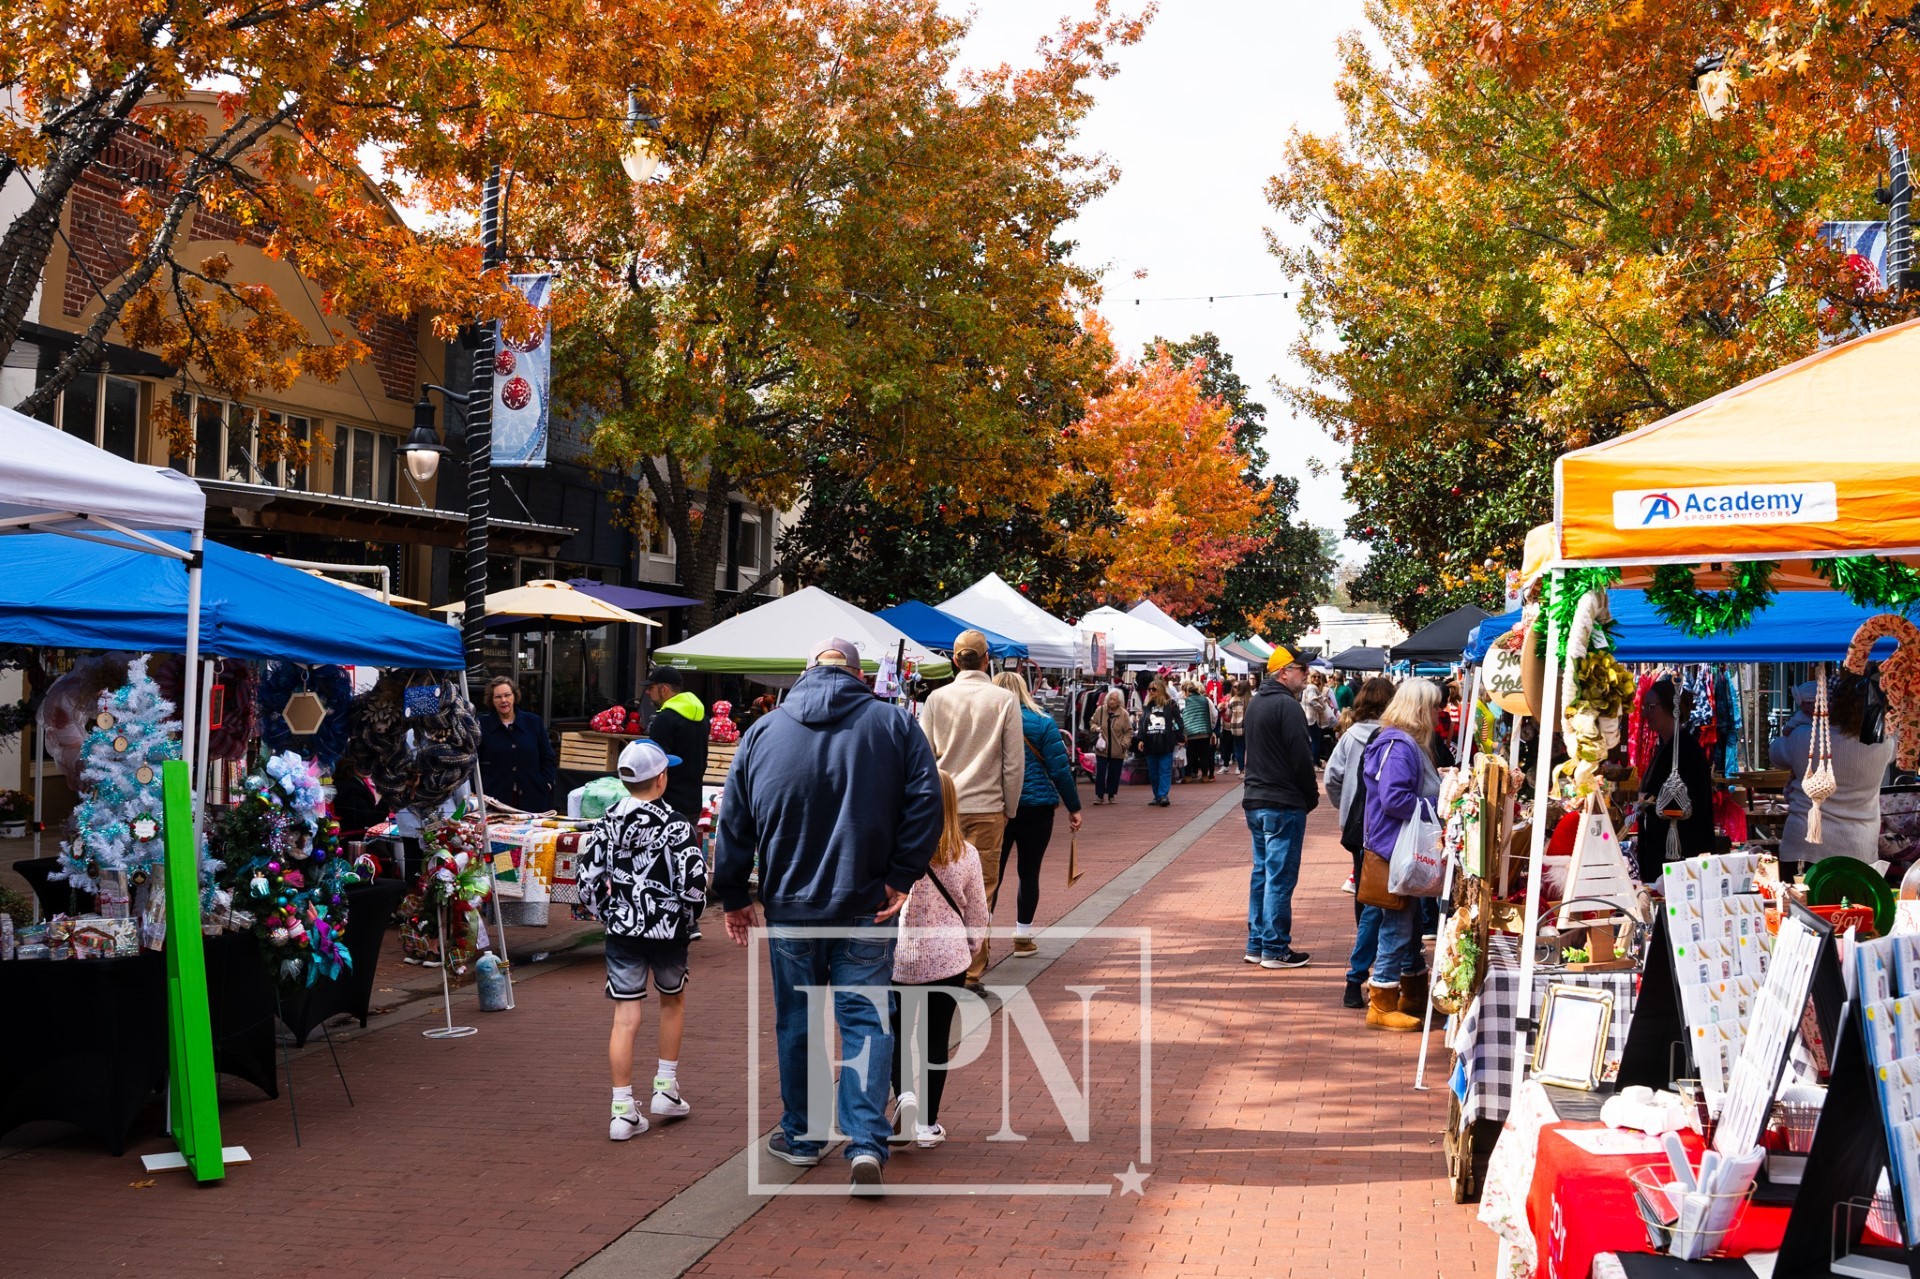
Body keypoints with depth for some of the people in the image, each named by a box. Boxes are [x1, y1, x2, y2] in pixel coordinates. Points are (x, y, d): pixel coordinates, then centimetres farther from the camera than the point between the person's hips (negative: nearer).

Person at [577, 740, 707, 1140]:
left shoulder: (607, 824, -1)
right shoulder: (677, 826, -12)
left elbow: (589, 882, -1)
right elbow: (695, 885, -15)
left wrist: (609, 915, 14)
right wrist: (686, 912, 5)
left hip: (622, 931, 2)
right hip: (668, 931, -2)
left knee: (625, 1018, 2)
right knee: (673, 1002, 22)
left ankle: (623, 1111, 1)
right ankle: (666, 1088, 26)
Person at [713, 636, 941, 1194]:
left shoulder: (762, 731, 4)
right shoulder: (894, 723, -2)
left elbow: (734, 822, 6)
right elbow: (925, 802, -11)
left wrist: (734, 896, 14)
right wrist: (902, 876, -7)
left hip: (790, 906, 2)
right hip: (867, 908, -1)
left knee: (797, 1023, 15)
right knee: (865, 1022, 3)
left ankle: (801, 1136, 26)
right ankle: (867, 1143, -8)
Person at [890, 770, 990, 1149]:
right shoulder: (966, 854, -5)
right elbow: (977, 916, 4)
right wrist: (967, 950, 21)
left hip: (897, 957, -1)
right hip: (948, 959, 1)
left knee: (896, 1034, 17)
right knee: (936, 1039, 11)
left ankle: (904, 1095, -7)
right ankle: (927, 1125, 16)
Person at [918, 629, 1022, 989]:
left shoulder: (938, 698, 1)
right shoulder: (1004, 700, -3)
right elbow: (1015, 762, -2)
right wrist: (1010, 808, 9)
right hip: (987, 807, -2)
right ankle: (971, 972, 3)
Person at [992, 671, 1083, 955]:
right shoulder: (1042, 722, -3)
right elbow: (1059, 769, -6)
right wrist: (1073, 808, 1)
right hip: (1036, 807, -1)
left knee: (992, 872, 7)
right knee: (1029, 872, 9)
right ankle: (1023, 938, 14)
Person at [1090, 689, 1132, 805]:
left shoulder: (1123, 713, -5)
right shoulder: (1100, 710, -2)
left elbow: (1129, 731, 1)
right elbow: (1092, 723, 14)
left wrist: (1124, 744, -10)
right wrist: (1096, 728, -8)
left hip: (1117, 751, 0)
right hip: (1102, 749, 0)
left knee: (1114, 774, 8)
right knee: (1100, 773, -2)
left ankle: (1111, 796, 20)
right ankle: (1099, 796, 6)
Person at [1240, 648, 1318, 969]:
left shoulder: (1255, 703, 14)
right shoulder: (1287, 705, -16)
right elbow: (1301, 757, -17)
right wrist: (1312, 795, -3)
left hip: (1255, 801, 9)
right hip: (1283, 804, -9)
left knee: (1261, 873, 14)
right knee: (1280, 877, -3)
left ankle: (1256, 944, 19)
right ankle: (1275, 949, 0)